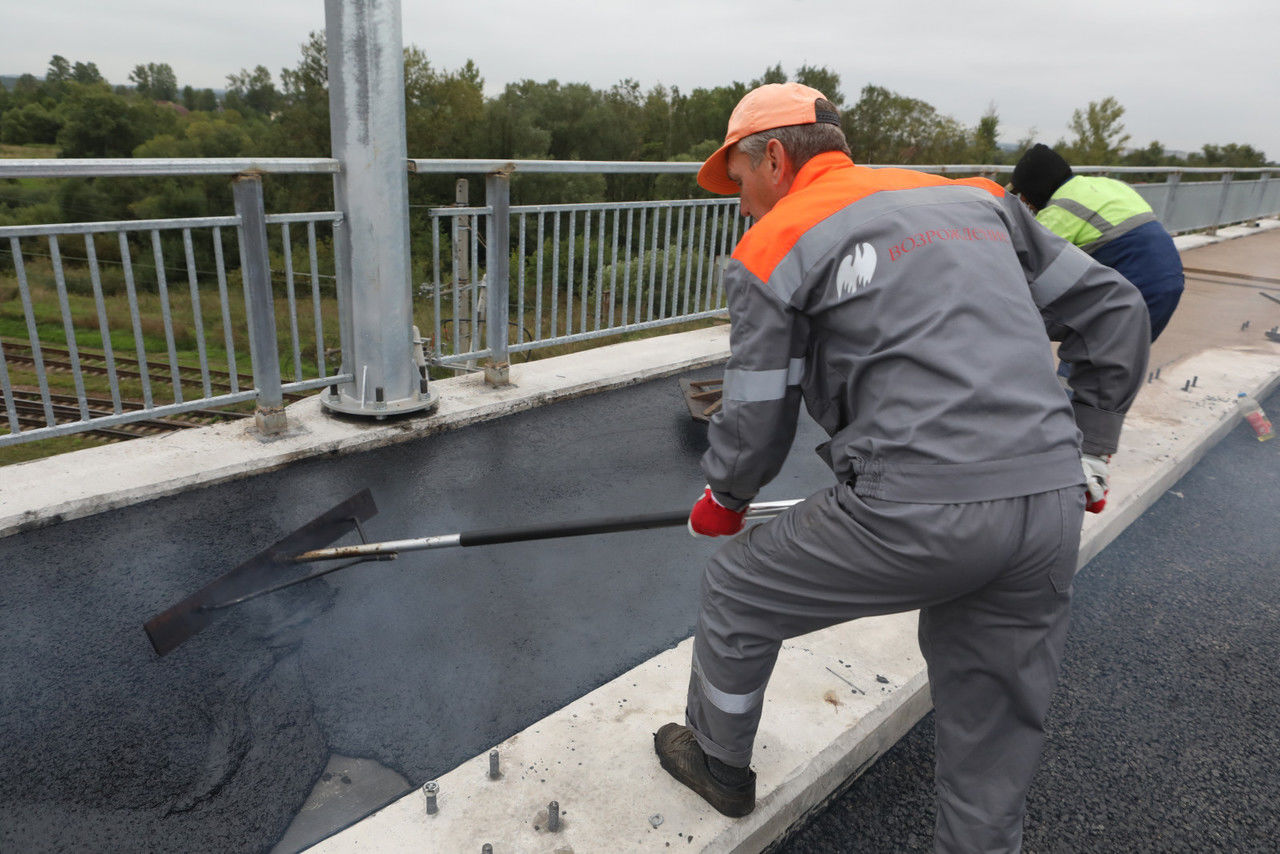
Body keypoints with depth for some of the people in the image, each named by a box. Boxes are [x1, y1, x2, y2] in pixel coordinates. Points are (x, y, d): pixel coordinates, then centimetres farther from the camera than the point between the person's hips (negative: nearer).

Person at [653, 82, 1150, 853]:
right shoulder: (976, 198, 17)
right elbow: (1113, 311, 18)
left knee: (738, 593, 20)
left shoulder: (774, 247, 1)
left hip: (914, 514, -5)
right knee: (999, 732, 22)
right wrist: (1086, 451, 24)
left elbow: (756, 423, 2)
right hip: (1053, 508, 6)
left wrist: (723, 500, 23)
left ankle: (718, 762, 43)